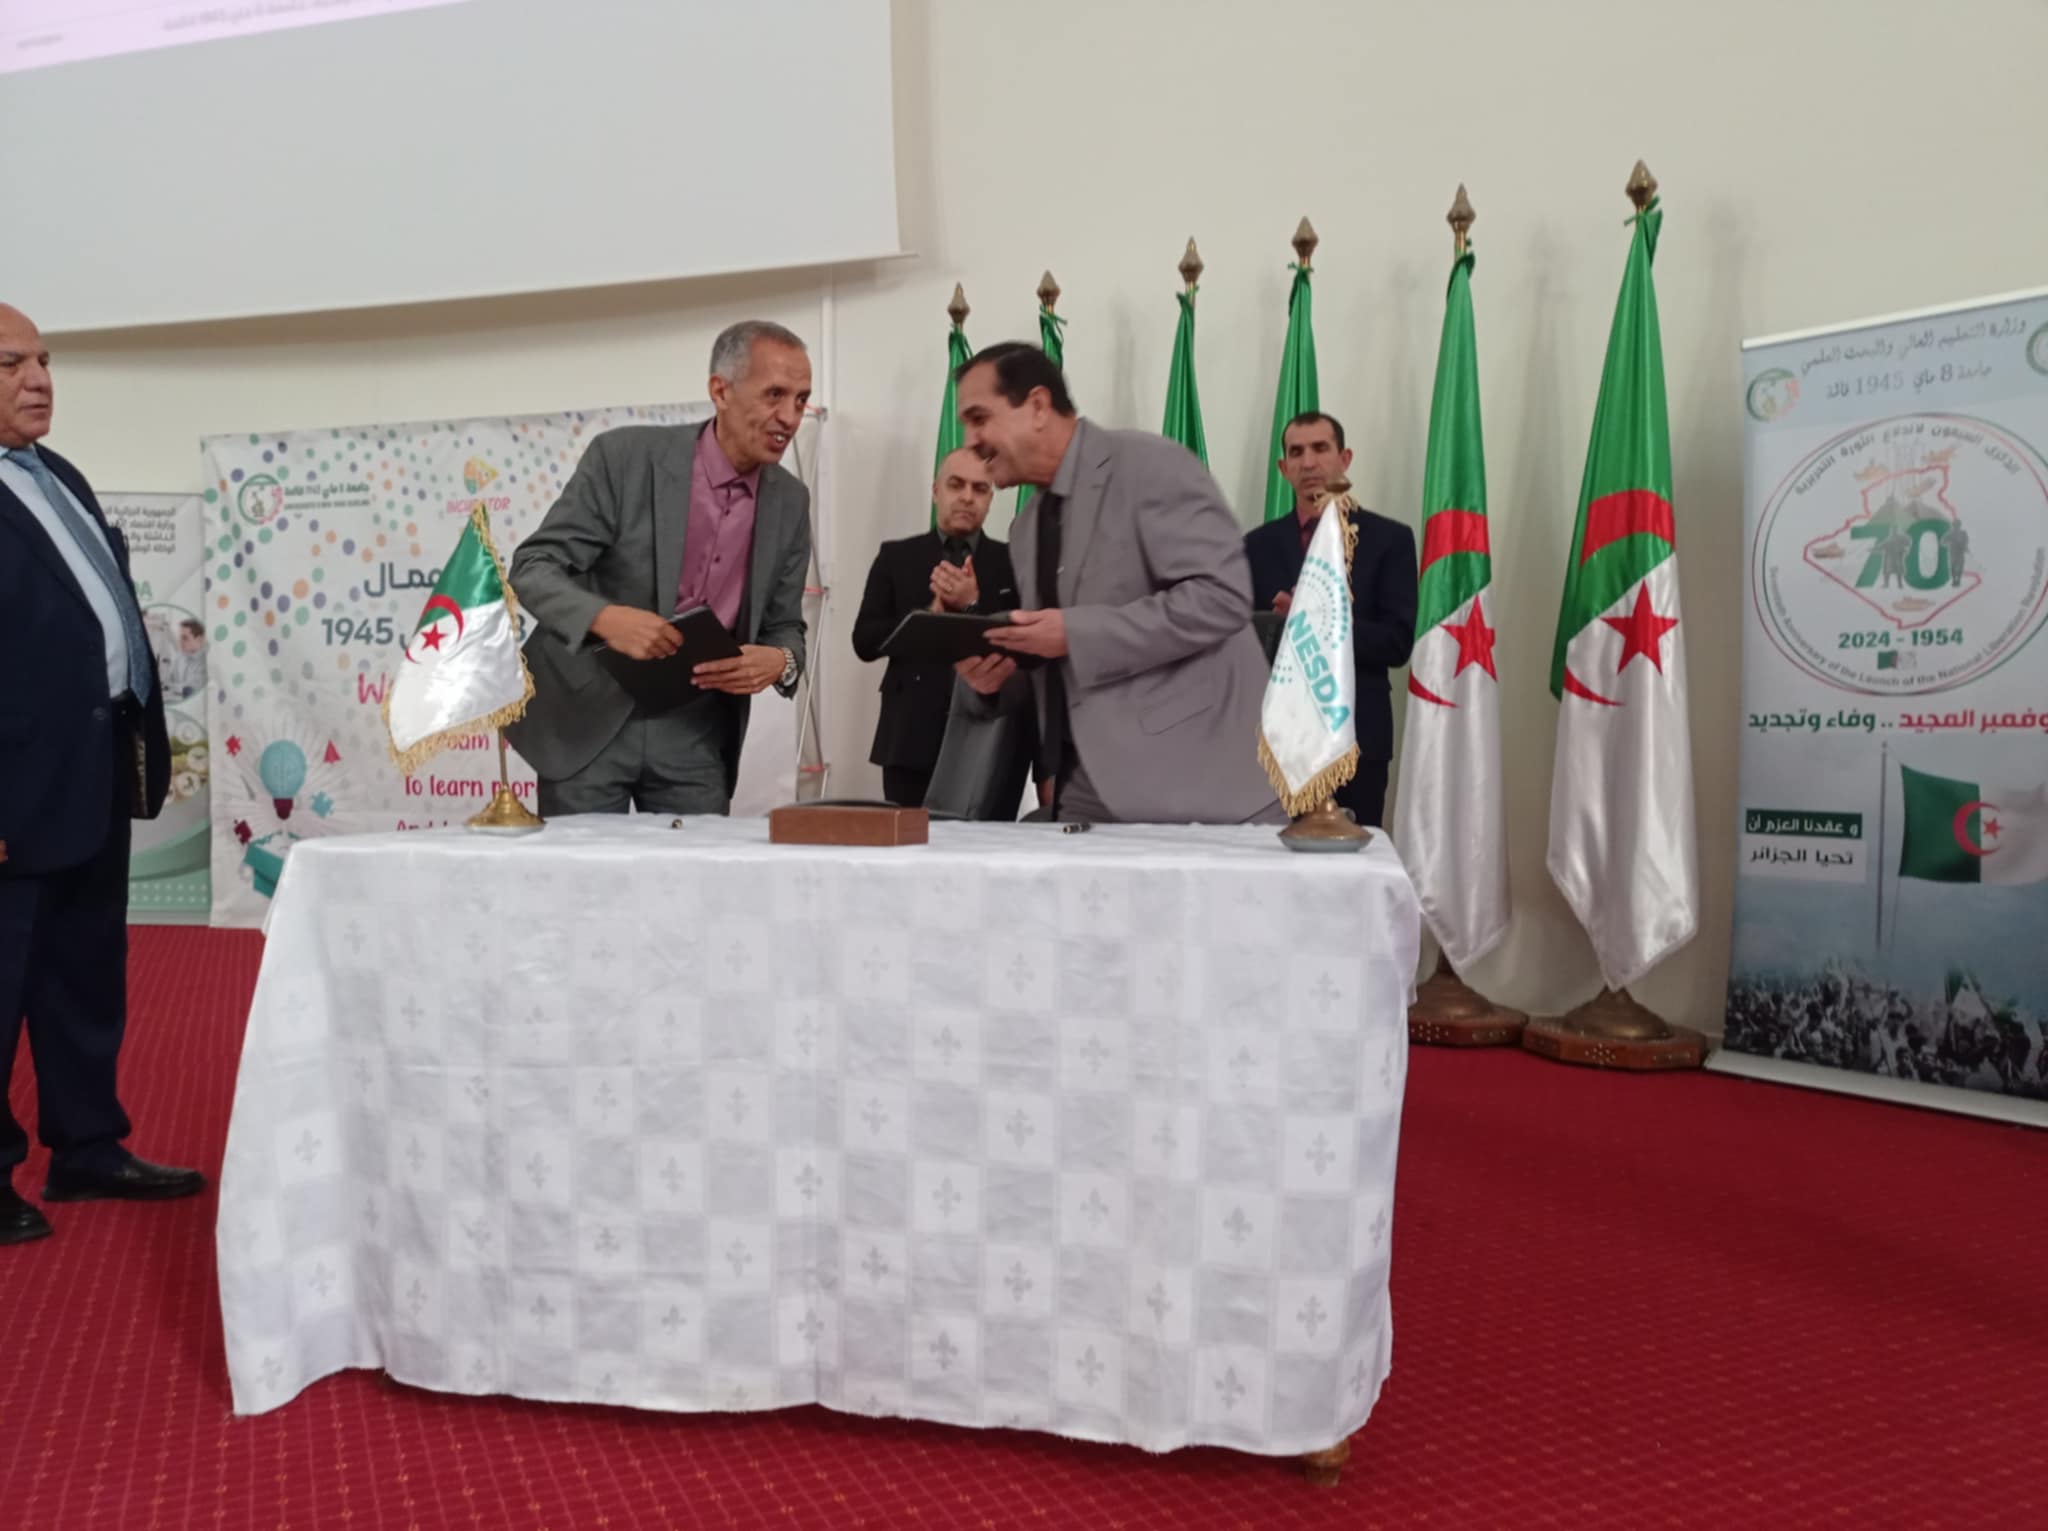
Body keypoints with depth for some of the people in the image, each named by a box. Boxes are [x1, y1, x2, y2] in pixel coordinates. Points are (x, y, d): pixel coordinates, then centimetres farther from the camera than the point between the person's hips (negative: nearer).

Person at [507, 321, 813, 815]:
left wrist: (780, 662, -16)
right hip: (588, 716, -3)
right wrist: (606, 618, -32)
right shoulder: (624, 456, -11)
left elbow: (784, 625, 9)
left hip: (695, 731, 3)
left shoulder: (790, 500, 2)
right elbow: (532, 569, -11)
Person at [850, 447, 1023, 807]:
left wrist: (974, 605, -13)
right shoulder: (896, 557, 10)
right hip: (911, 739, 1)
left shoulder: (1011, 562, 8)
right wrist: (929, 614, -11)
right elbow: (864, 642, 2)